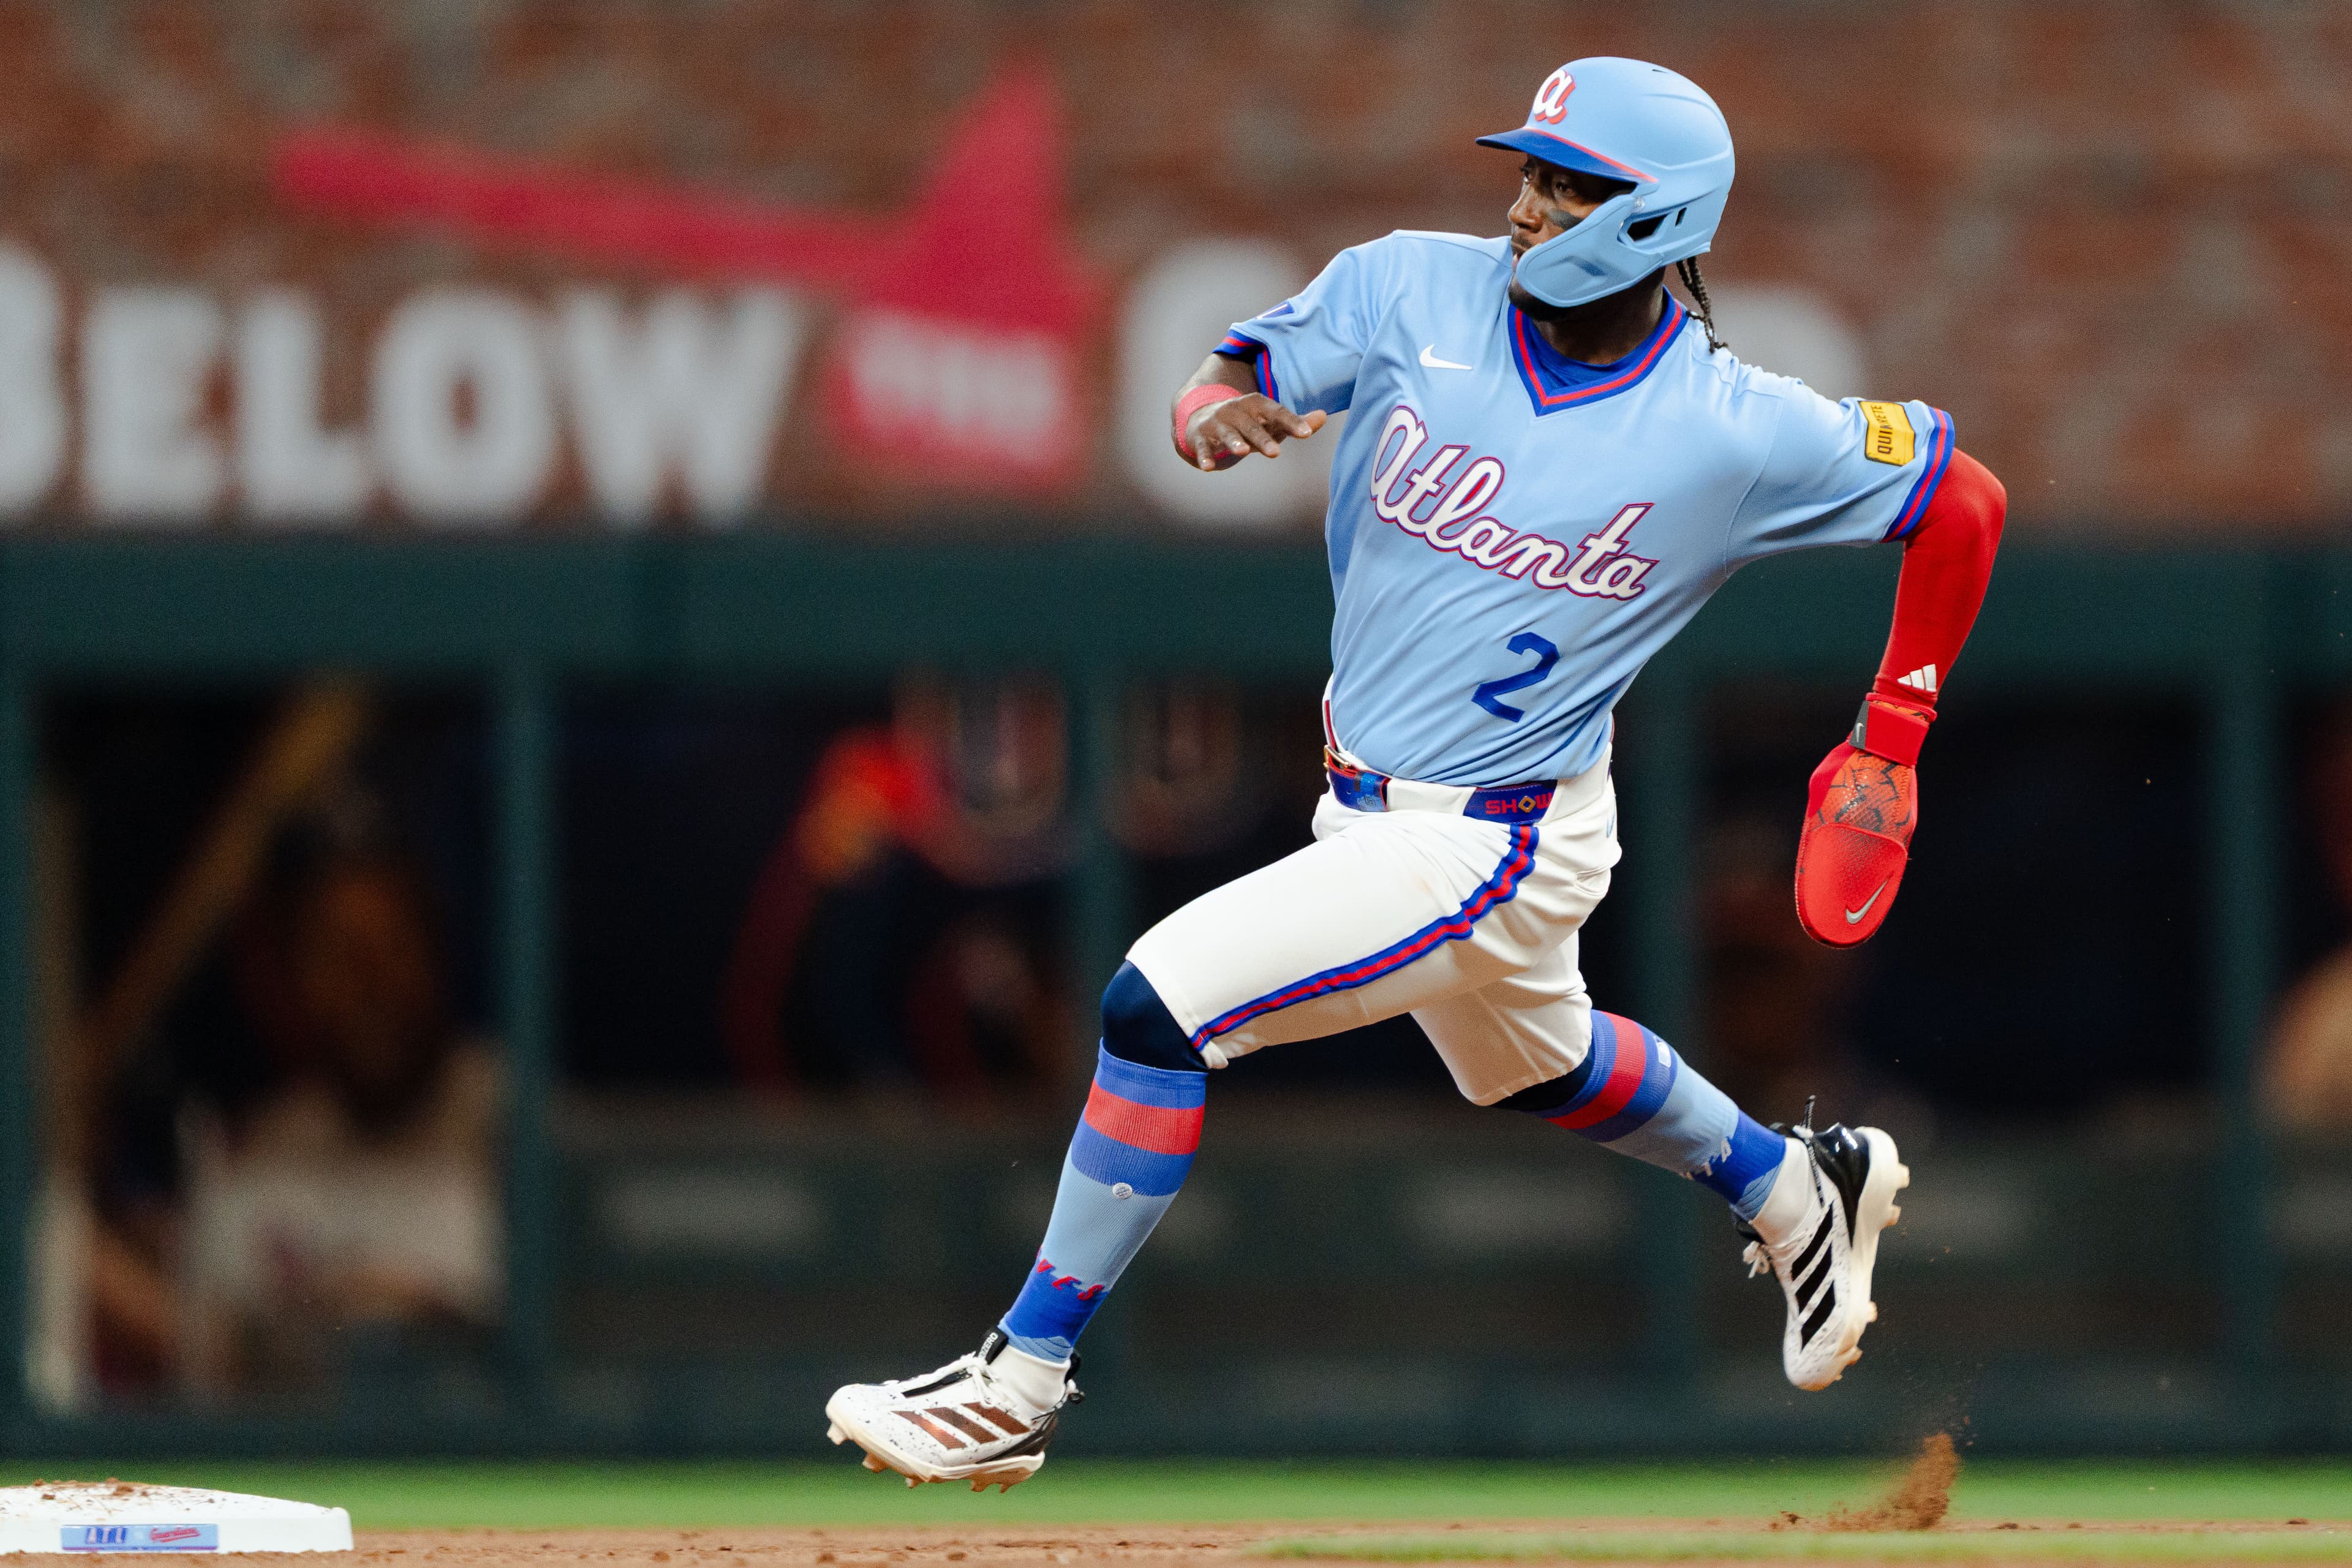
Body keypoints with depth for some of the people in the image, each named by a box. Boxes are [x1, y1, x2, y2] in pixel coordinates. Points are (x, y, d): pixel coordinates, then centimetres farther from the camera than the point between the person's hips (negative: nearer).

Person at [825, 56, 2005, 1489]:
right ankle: (1800, 1195, 57)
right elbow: (1233, 384, -4)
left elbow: (1964, 503, -6)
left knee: (1162, 1005, -18)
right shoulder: (1414, 293, -8)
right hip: (1375, 808, 7)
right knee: (1531, 1060, 30)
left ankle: (1020, 1386, -9)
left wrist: (1890, 749, -5)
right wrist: (1215, 410, -29)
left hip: (1496, 842, -7)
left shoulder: (1740, 433, -18)